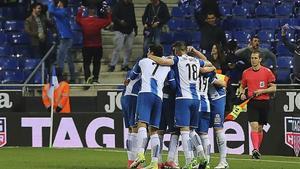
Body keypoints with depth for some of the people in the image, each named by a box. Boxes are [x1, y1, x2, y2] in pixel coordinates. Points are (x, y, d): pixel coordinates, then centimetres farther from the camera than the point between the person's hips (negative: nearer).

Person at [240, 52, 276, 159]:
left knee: (260, 128, 9)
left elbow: (273, 88, -1)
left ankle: (257, 150, 23)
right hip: (252, 102, 0)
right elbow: (242, 86, 19)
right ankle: (255, 150, -25)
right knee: (254, 126, -16)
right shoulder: (246, 73, 6)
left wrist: (262, 91, -14)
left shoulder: (267, 72, -1)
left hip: (264, 102, 0)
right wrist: (242, 94, -2)